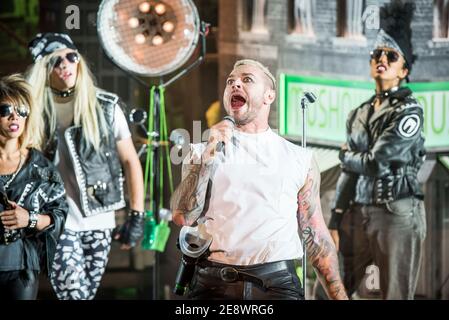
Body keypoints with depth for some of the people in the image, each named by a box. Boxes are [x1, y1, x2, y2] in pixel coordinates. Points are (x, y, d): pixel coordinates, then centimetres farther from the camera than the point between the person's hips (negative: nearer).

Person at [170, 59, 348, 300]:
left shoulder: (300, 160, 14)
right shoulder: (202, 151, 15)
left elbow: (315, 235, 12)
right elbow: (182, 216, 0)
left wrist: (339, 296, 4)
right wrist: (209, 157, -6)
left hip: (277, 285, 0)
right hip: (214, 284, 0)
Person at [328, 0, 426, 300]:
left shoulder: (409, 111, -6)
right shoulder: (359, 114, 14)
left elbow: (375, 163, -13)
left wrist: (345, 156, 6)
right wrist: (335, 222, 10)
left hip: (397, 214, -6)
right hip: (357, 214, 7)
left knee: (396, 295, -2)